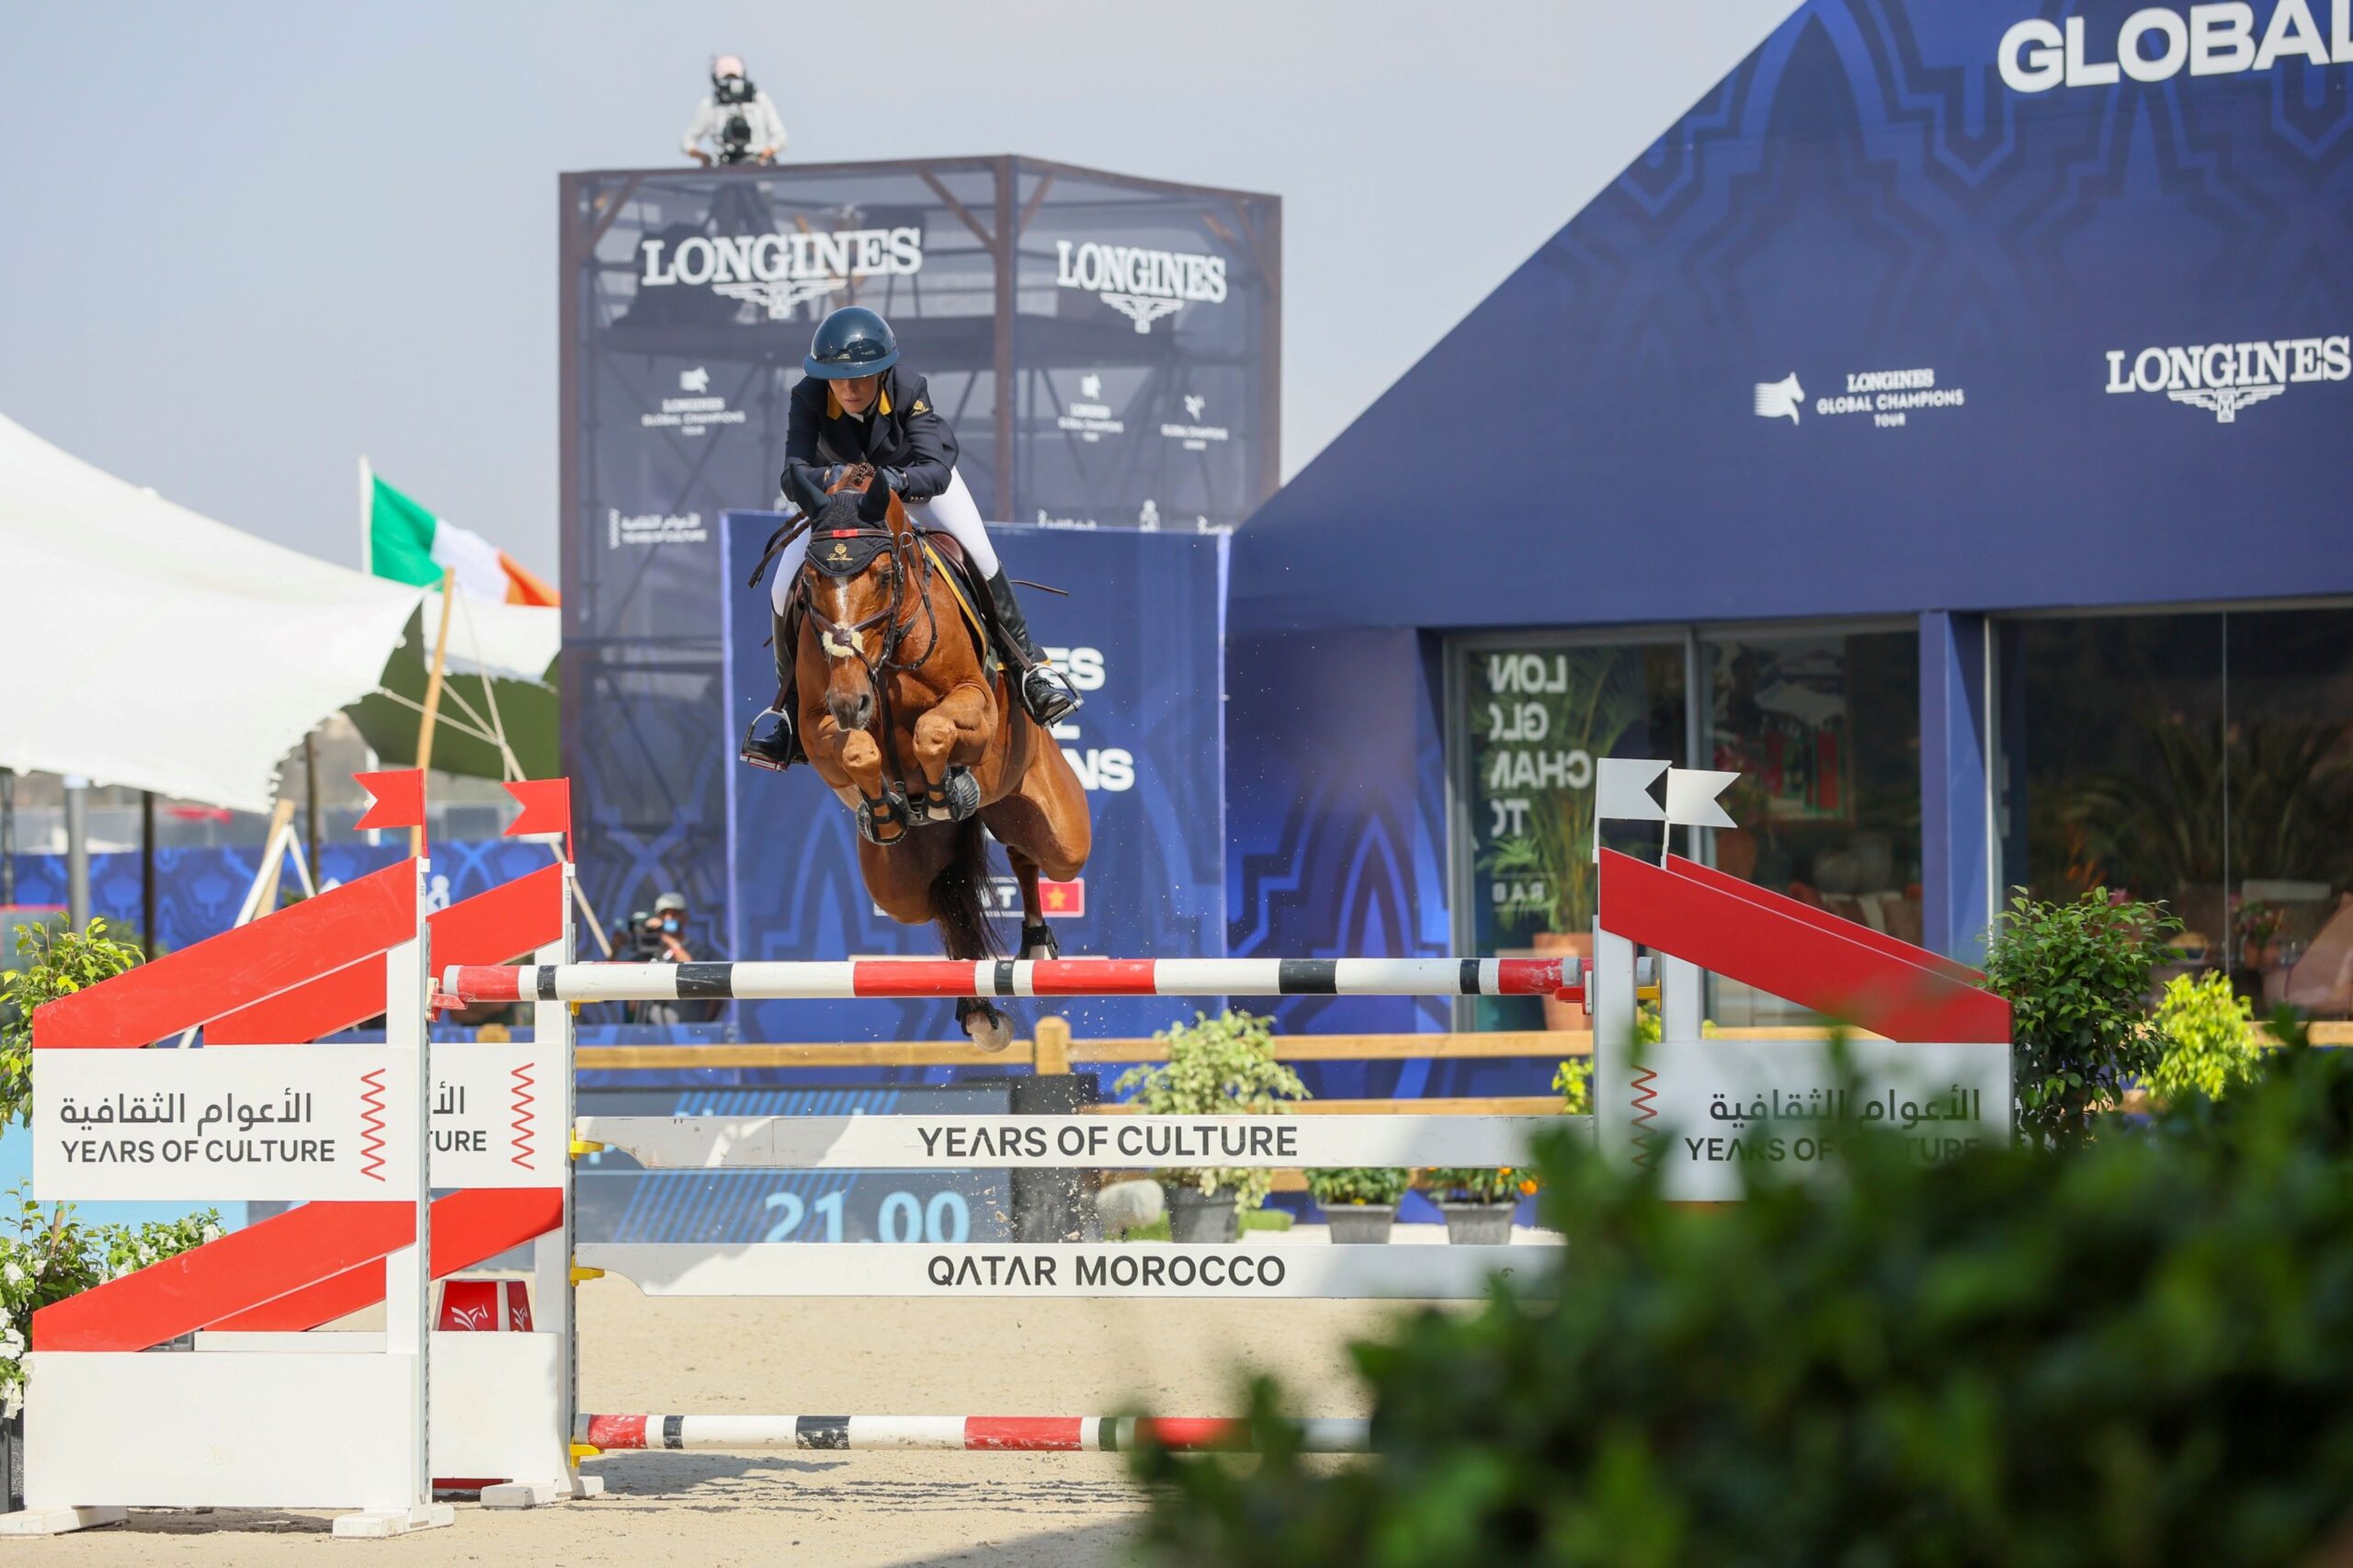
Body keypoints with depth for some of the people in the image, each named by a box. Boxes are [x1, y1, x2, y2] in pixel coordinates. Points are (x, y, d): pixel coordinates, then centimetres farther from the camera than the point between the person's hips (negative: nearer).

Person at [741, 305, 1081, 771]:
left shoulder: (909, 389, -34)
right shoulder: (809, 398, -32)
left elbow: (935, 470, -42)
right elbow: (793, 474, -39)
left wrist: (898, 481, -63)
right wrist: (825, 477, -62)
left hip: (916, 477, -1)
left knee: (978, 555, -21)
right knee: (785, 587, -13)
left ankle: (1031, 664, -2)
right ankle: (791, 713, 4)